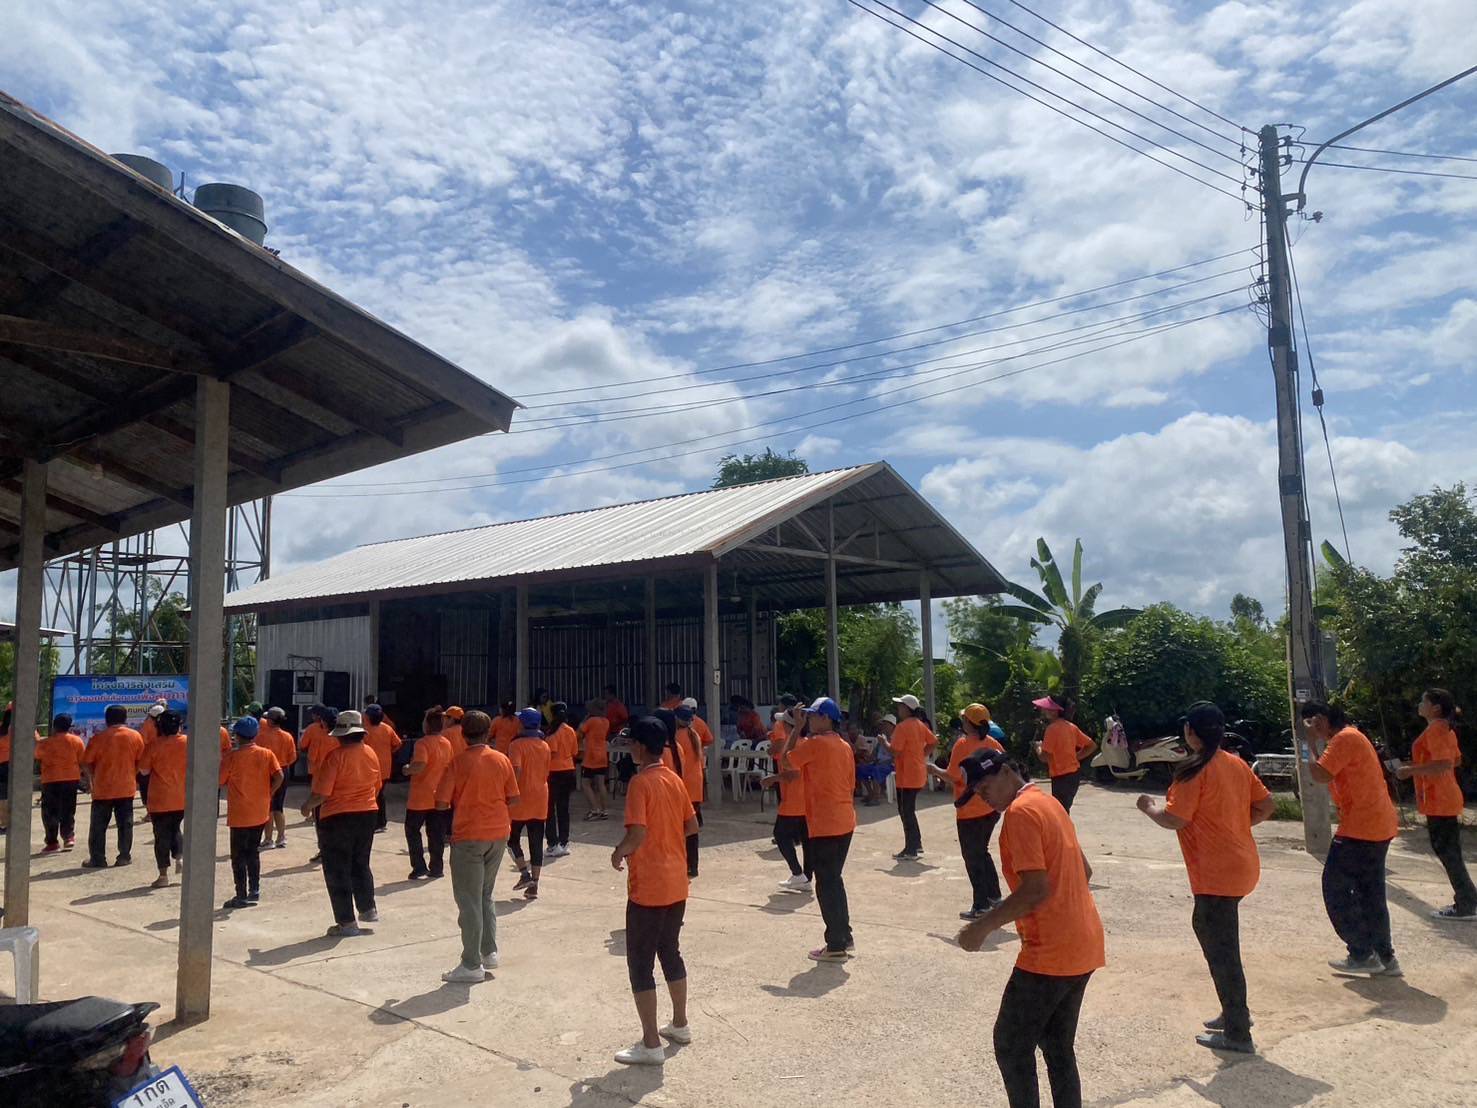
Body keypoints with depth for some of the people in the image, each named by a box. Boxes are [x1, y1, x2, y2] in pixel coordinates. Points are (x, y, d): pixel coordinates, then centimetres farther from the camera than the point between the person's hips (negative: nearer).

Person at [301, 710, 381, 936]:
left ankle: (347, 922, 7)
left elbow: (321, 793, -19)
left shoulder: (336, 756, -17)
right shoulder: (371, 754, 3)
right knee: (361, 864, 23)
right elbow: (376, 787, 13)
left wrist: (307, 806, 0)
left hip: (338, 818, -6)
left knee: (337, 870, 5)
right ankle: (368, 908, 31)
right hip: (368, 815, 6)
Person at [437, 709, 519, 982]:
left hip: (469, 836, -5)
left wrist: (457, 802, 8)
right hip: (498, 835, 5)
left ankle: (472, 965, 6)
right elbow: (513, 798, 4)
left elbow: (441, 803, -13)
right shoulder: (502, 760, 0)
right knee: (485, 895, 20)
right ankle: (489, 952, 22)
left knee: (469, 900, 3)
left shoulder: (457, 763, -11)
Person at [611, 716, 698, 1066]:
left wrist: (619, 853, -8)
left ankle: (650, 1045, 7)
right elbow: (692, 825, 12)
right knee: (670, 952, 22)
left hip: (648, 888, -8)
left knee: (640, 964, 2)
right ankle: (680, 1025, 33)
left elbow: (638, 833, -25)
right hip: (676, 885, 8)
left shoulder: (640, 782, -18)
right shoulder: (675, 780, 5)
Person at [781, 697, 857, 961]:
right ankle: (845, 937, 24)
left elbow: (785, 761, -5)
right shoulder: (844, 746, 11)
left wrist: (796, 729, -1)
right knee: (834, 879, 19)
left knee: (826, 884, 0)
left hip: (824, 825, -8)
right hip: (845, 822, 8)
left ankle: (836, 946, 4)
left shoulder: (815, 743, -14)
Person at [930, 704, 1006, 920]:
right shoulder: (992, 743, 2)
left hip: (969, 812, -7)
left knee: (973, 858, 4)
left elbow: (954, 777, -19)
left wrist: (935, 770, -3)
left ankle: (981, 906, 6)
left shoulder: (963, 744, -17)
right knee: (982, 853, 23)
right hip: (991, 809, 7)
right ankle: (994, 896, 25)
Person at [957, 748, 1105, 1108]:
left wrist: (983, 926, -16)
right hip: (1081, 947, 10)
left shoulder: (1020, 811, -16)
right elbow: (1084, 871, 20)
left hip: (1050, 952, -10)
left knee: (1011, 1045, 3)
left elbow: (1036, 889, -22)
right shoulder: (1048, 803, 14)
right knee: (1058, 1047, 17)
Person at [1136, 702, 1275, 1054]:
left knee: (1221, 950, 1)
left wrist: (1149, 807, -3)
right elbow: (1266, 805, 12)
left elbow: (1174, 819, -21)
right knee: (1206, 926, 23)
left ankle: (1237, 1034, 11)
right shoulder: (1236, 764, 7)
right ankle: (1234, 1011, 32)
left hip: (1217, 874, -9)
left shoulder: (1194, 771, -18)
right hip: (1241, 864, 9)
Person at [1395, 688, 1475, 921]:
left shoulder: (1435, 730, -17)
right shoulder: (1445, 729, 14)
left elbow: (1444, 765, -26)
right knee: (1449, 853, 15)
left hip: (1439, 803, -10)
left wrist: (1411, 770, -21)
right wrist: (1419, 764, 21)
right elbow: (1456, 760, 24)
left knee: (1448, 853, -4)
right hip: (1447, 800, 10)